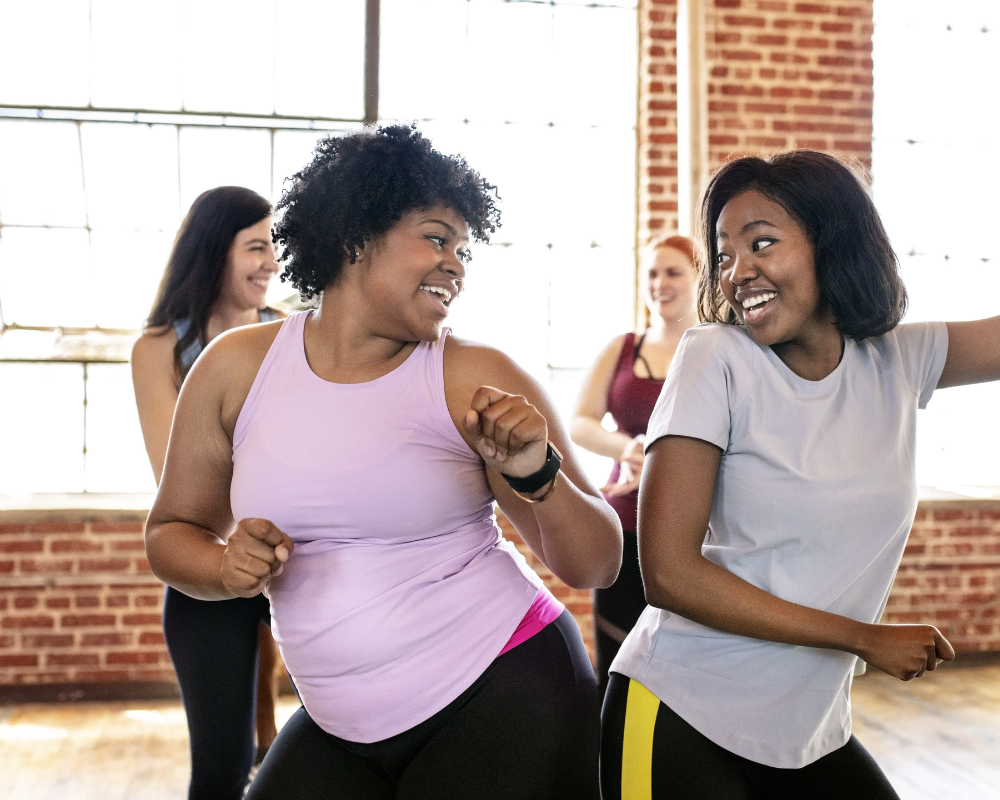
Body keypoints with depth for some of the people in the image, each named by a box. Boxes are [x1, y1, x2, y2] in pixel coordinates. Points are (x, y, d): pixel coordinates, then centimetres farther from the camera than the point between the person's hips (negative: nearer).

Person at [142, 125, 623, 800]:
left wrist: (536, 476, -26)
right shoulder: (236, 368, -2)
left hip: (503, 701, -3)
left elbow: (595, 567, -7)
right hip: (340, 731, 3)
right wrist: (228, 567, -11)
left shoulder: (479, 380, -9)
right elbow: (173, 533, 10)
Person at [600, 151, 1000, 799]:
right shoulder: (717, 358, -14)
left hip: (810, 731, 5)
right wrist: (866, 639, -15)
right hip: (683, 720, -5)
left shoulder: (899, 361, 0)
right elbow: (670, 574, -19)